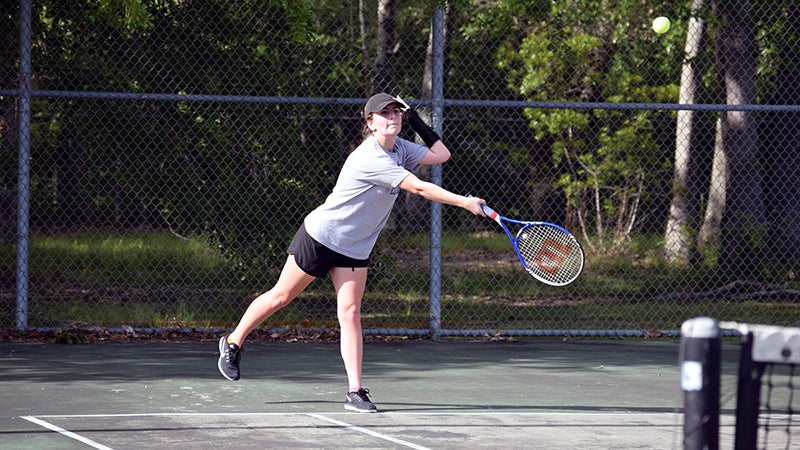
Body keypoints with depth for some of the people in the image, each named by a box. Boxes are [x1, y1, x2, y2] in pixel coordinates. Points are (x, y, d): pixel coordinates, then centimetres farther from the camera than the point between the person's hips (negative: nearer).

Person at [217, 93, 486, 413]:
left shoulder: (399, 149, 1)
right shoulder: (371, 159, -27)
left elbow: (441, 154, 6)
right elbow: (419, 188, -31)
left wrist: (416, 122, -3)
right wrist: (464, 202, -30)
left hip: (355, 248, 7)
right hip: (320, 238, -7)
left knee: (350, 313, -5)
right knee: (281, 296, 8)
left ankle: (355, 392, -12)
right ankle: (233, 343, 29)